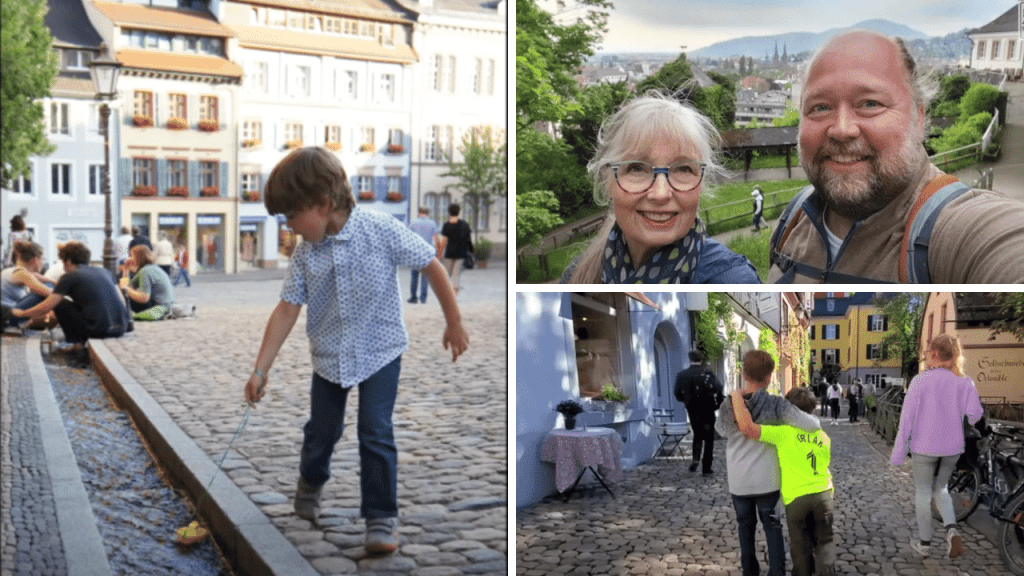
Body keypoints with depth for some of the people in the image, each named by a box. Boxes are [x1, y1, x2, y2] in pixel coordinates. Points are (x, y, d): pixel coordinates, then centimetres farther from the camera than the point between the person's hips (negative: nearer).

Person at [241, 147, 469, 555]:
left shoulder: (380, 229, -21)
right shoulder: (305, 254, -9)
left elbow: (430, 266, -12)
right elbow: (287, 310, -9)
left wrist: (454, 322, -6)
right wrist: (260, 370, -13)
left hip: (380, 350, -4)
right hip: (329, 356, 4)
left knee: (376, 432, -9)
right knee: (321, 430, 16)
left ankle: (381, 518, 5)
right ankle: (310, 484, 47)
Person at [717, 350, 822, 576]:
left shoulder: (728, 405, -10)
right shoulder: (775, 404, -17)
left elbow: (721, 430, 10)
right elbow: (812, 425, -20)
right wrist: (814, 422, 2)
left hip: (739, 480, 2)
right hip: (767, 479, -2)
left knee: (746, 527, 18)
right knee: (772, 526, 15)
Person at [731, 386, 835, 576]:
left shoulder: (784, 432, -10)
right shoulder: (823, 437, 7)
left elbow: (746, 427, -20)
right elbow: (826, 461, 16)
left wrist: (737, 396, -10)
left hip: (795, 497, -3)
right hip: (823, 494, 3)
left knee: (801, 546, 12)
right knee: (824, 541, 17)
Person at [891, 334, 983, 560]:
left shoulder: (920, 380, -12)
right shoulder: (963, 382, -5)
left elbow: (907, 417, -11)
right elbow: (974, 413, -13)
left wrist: (898, 452, -5)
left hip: (924, 447, -3)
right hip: (952, 447, 3)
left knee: (923, 492, 13)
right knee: (940, 489, 21)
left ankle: (924, 543, 19)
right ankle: (951, 529, -2)